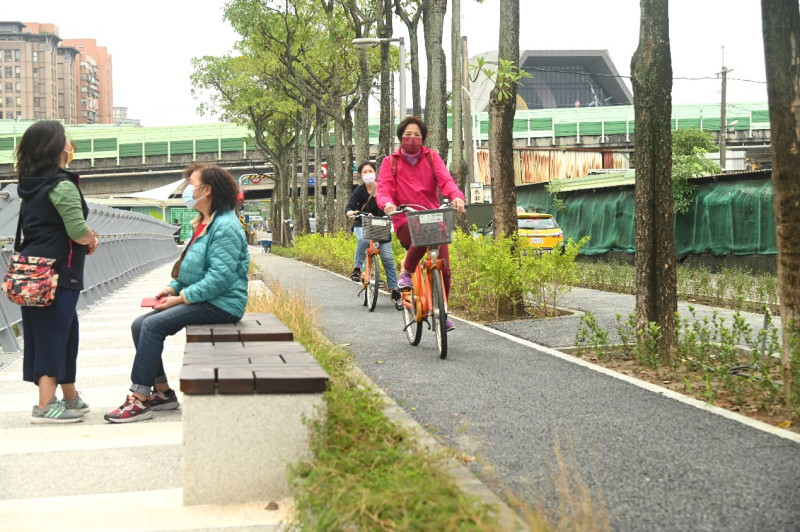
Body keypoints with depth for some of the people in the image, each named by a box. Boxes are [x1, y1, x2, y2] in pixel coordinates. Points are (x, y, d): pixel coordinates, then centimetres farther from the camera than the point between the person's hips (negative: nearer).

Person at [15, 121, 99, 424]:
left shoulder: (30, 186, 13)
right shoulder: (63, 186, -13)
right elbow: (78, 231, -18)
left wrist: (86, 238, 8)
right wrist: (92, 239, 3)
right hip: (58, 271, -8)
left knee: (56, 332, 15)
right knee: (54, 334, -5)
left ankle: (70, 399, 25)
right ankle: (45, 406, -6)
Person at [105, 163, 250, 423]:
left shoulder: (225, 227, -16)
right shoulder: (200, 224, 17)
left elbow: (221, 277, -24)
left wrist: (181, 298, -20)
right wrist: (172, 288, 6)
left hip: (222, 304, -10)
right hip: (202, 300, 10)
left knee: (153, 325, -21)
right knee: (139, 324, 0)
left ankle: (139, 400, -16)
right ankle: (162, 392, 4)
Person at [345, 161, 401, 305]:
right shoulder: (359, 191, -7)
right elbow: (350, 206, -15)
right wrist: (350, 212, -38)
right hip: (362, 225, -1)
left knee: (388, 257, -7)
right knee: (364, 239, -37)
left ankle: (394, 291, 2)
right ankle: (357, 269, -19)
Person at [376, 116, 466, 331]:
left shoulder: (431, 157, 11)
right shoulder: (390, 162, 9)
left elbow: (445, 179, -5)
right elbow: (384, 189, -5)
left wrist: (456, 196, -28)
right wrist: (387, 204, -30)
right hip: (405, 221, -2)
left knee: (444, 269, -7)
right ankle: (406, 272, -13)